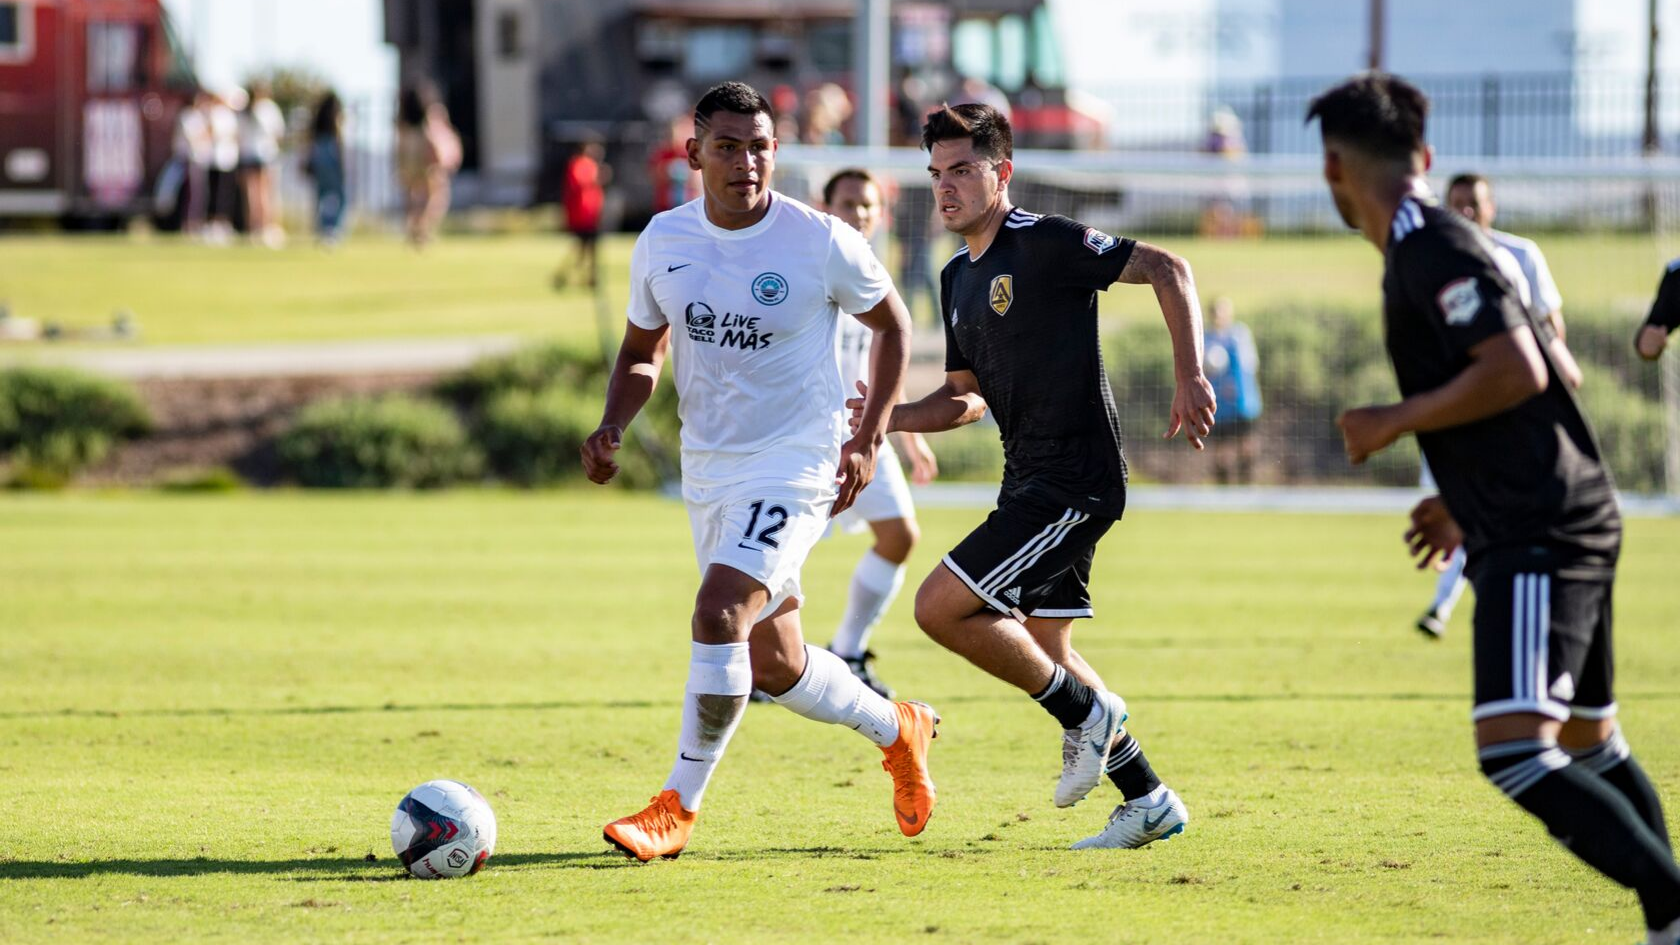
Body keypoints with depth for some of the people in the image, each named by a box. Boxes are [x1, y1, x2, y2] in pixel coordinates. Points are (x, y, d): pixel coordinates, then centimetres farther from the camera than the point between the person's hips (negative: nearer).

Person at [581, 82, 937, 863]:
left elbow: (892, 324, 3)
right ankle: (898, 731, 40)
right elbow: (642, 352, 13)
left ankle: (677, 807, -14)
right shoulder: (663, 242, -1)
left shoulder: (821, 243, -13)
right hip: (708, 469, 6)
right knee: (774, 667, 13)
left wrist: (868, 438, -5)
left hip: (794, 467, -6)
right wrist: (613, 426, -7)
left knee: (718, 616, -24)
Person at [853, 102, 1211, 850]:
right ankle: (1149, 801, 22)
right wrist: (891, 418, 4)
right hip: (1031, 481, 10)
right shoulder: (959, 278, 15)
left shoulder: (1045, 243, -12)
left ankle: (1087, 712, 1)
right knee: (1043, 652, 14)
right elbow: (968, 396, 22)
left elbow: (1166, 269, -14)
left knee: (941, 607, -15)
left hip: (1074, 480, -10)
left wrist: (1190, 376, -23)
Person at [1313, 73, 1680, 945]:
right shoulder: (1432, 244, 18)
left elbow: (1516, 373, -22)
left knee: (1514, 749, -21)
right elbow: (1542, 382, 24)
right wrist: (1466, 501, 28)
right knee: (1589, 744, 17)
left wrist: (1394, 422, -12)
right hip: (1550, 525, 11)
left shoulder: (1431, 246, -13)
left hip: (1539, 538, -11)